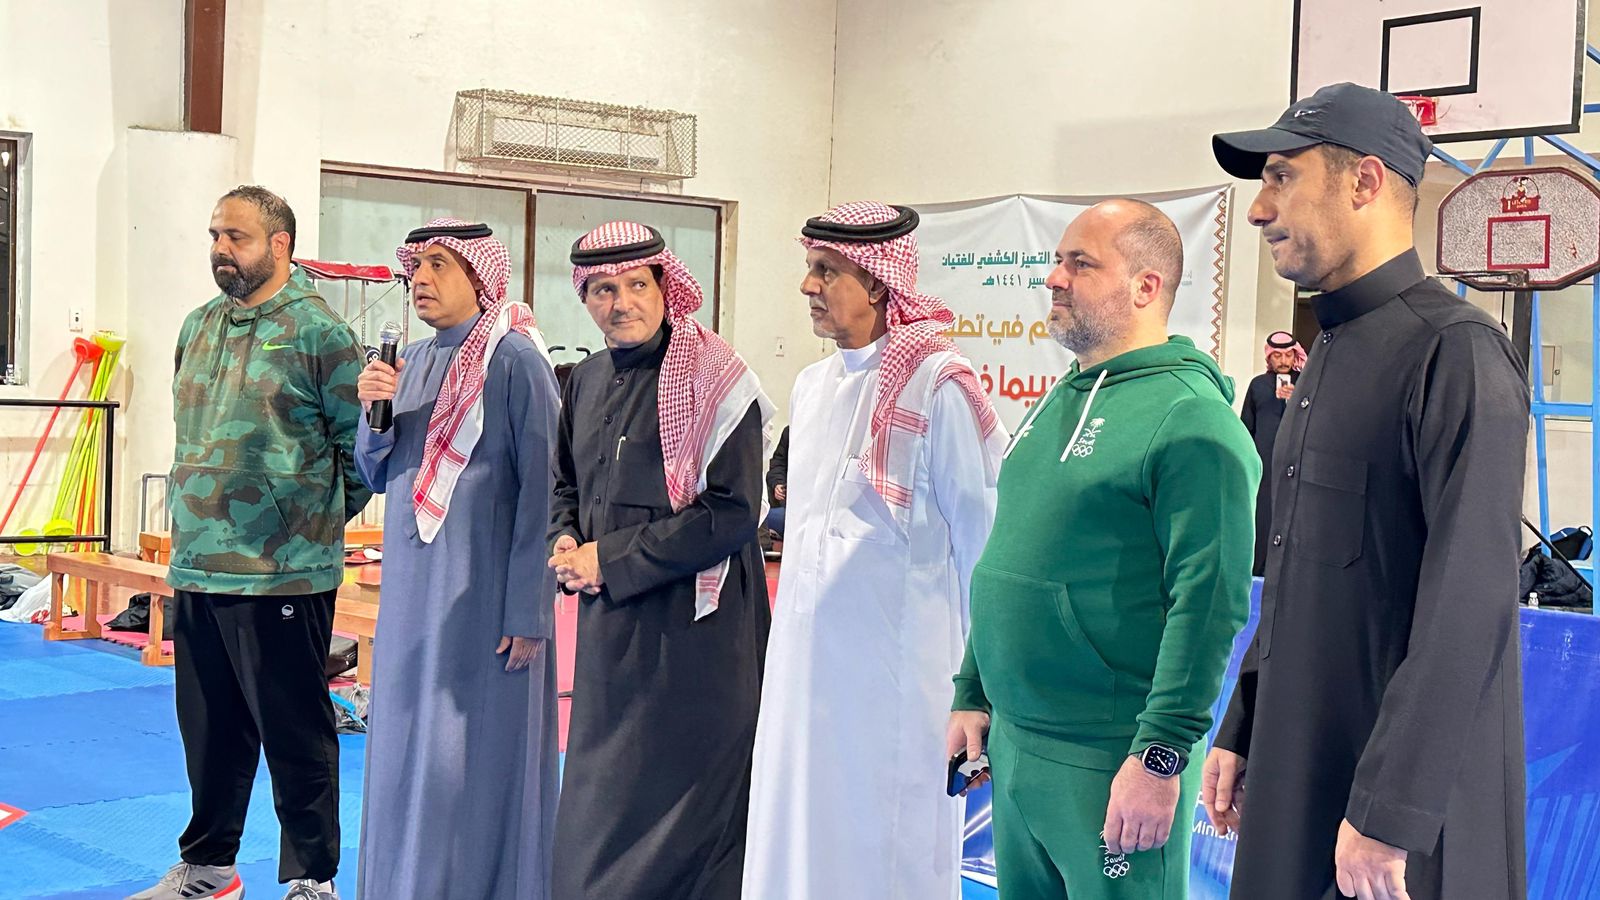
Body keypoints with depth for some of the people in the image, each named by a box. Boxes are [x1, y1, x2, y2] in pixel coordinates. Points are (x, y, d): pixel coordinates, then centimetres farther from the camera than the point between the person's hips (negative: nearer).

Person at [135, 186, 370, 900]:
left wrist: (320, 518, 1)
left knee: (295, 735, 2)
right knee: (209, 732, 17)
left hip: (282, 574, -7)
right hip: (195, 570, 7)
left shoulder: (317, 330, -8)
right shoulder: (199, 327, 13)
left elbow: (361, 442, -6)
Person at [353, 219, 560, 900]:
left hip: (484, 590, -7)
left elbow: (540, 488, -14)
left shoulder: (515, 359, -10)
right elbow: (376, 475, 15)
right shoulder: (412, 362, 11)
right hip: (411, 588, 7)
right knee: (405, 750, 13)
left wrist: (527, 611, -17)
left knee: (477, 756, -1)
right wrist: (374, 410, -5)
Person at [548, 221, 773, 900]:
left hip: (691, 630, -7)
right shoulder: (587, 382, 9)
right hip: (608, 622, 7)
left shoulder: (712, 378, -12)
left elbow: (733, 512, -17)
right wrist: (568, 545, 0)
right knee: (599, 800, 15)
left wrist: (611, 559, -14)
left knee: (678, 802, 1)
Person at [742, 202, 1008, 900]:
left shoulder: (939, 386, -13)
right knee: (799, 838, 13)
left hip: (894, 661, -7)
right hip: (806, 654, 7)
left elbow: (984, 533, -12)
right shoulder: (813, 385, 10)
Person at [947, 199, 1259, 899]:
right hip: (1011, 744, 8)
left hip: (1107, 763, -8)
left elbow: (1209, 603, -20)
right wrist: (973, 694, 17)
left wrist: (1161, 756, -22)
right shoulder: (1058, 403, 13)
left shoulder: (1188, 416, -14)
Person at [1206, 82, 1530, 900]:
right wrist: (1240, 732, 15)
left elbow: (1470, 603, -22)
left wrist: (1389, 810, -23)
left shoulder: (1455, 351, -15)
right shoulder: (1327, 358, 13)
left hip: (1412, 799, -8)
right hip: (1297, 775, 8)